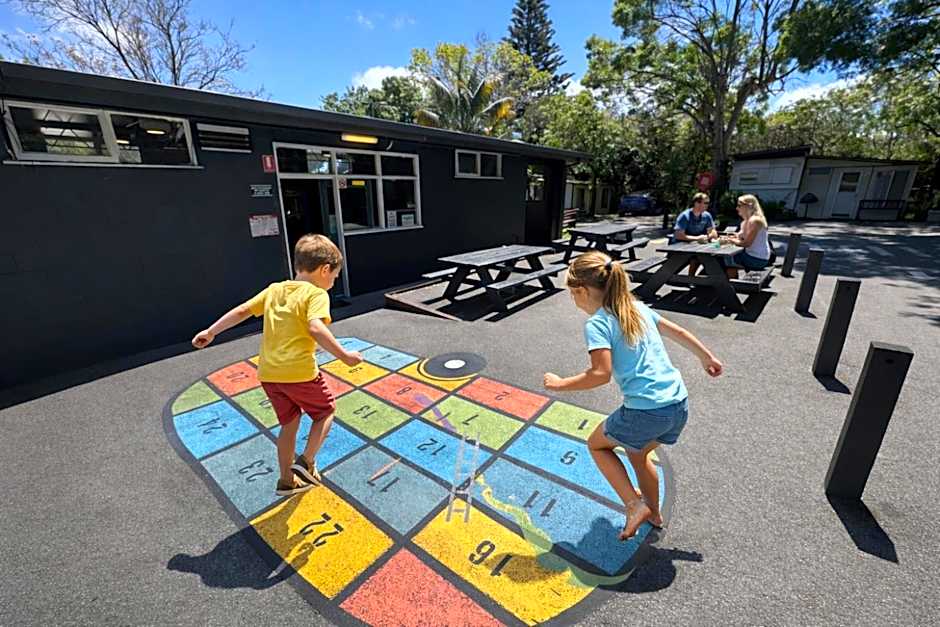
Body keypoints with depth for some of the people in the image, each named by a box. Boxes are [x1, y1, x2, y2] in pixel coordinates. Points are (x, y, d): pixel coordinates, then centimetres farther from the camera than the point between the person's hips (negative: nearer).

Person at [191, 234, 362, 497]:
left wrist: (210, 332, 23)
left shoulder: (274, 289, 11)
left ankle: (287, 481, 34)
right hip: (299, 371, -6)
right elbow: (315, 328, -25)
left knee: (289, 423, 22)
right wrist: (344, 355, -23)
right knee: (325, 411, 19)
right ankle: (306, 461, 10)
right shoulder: (316, 293, -9)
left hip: (268, 373, 7)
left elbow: (242, 311, 13)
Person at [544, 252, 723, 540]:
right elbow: (677, 332, 22)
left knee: (597, 444, 20)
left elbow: (601, 374, -21)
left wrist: (561, 383, -8)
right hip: (680, 406, 8)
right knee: (638, 452, 33)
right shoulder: (637, 307, 11)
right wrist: (707, 356, 37)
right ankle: (653, 514, 49)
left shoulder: (597, 324, -12)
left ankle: (635, 504, 16)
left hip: (645, 411, -8)